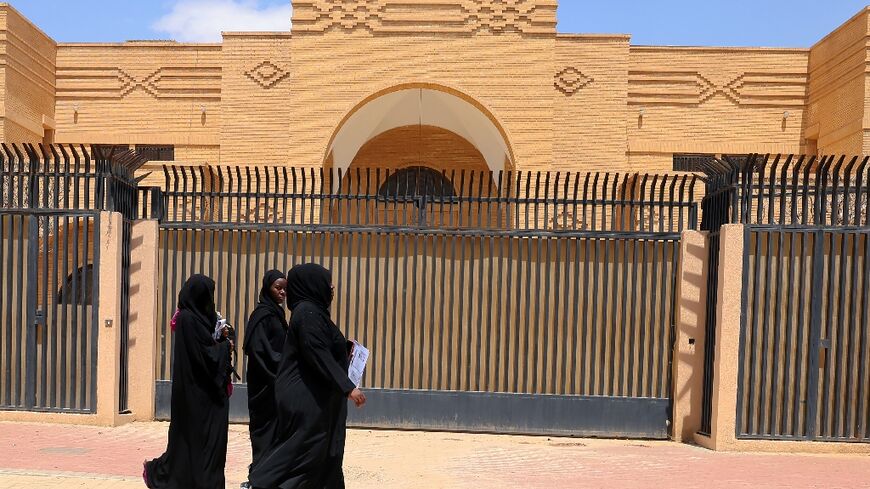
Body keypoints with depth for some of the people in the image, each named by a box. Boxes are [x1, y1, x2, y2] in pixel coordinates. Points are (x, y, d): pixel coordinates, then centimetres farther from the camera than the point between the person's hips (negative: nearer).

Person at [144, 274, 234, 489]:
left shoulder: (195, 316, 10)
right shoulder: (189, 319, -18)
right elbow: (205, 355, -21)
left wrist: (221, 338, 0)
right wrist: (226, 346, -6)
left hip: (201, 389, 9)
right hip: (198, 390, -9)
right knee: (198, 434, 1)